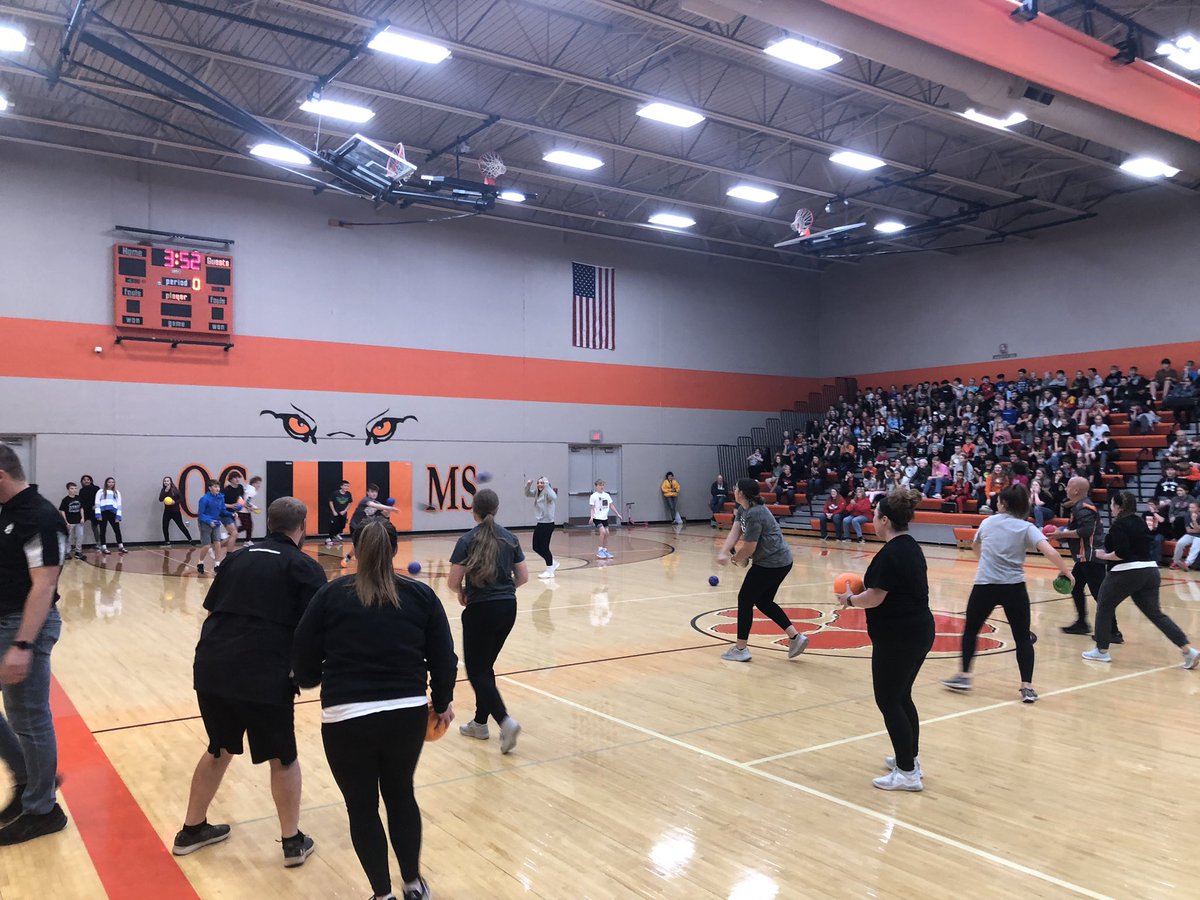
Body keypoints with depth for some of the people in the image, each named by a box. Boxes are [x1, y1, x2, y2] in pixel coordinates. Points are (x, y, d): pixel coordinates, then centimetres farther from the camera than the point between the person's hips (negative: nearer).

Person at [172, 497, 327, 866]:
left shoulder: (239, 557, 16)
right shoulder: (304, 566, 0)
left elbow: (211, 612, 21)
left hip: (211, 669, 6)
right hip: (264, 676, -5)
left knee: (219, 749, 28)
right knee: (283, 757, 15)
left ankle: (192, 829, 40)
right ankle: (293, 841, 24)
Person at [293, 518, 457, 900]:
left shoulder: (330, 595, 1)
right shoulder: (421, 595, 3)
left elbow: (303, 663, 2)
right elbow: (444, 659, 2)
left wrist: (315, 680, 24)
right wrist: (442, 704, 19)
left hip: (347, 718, -2)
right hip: (408, 714, 2)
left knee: (362, 806, 17)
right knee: (401, 795, 24)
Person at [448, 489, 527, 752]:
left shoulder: (467, 540, -9)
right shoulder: (509, 538, 4)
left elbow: (452, 582, -10)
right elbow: (523, 577, 5)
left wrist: (462, 592, 11)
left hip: (480, 610, -5)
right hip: (508, 608, 5)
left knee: (477, 671, 3)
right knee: (486, 666, 20)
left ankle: (506, 721, -14)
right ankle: (480, 723, 27)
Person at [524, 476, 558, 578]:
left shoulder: (547, 492, -16)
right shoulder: (537, 492, 9)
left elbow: (554, 497, -37)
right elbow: (527, 494, 20)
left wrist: (546, 485, -37)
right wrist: (528, 485, 2)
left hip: (547, 524, -9)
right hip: (538, 523, 9)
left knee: (544, 547, -3)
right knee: (536, 547, 13)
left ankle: (550, 571, 10)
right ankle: (553, 563, 30)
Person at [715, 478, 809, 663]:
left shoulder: (754, 514, -22)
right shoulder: (743, 509, 9)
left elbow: (749, 547, -19)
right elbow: (735, 532, 0)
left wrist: (735, 559, 0)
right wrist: (723, 553, -17)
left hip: (771, 563, -10)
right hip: (781, 561, 10)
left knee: (745, 599, 1)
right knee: (763, 601, 18)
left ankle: (741, 649, 9)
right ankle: (796, 637, 16)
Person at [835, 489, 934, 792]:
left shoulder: (891, 554, -20)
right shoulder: (911, 547, 9)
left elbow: (874, 598, -21)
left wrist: (850, 599, -3)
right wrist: (866, 588, 12)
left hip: (897, 638, -9)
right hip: (919, 632, 10)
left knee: (888, 701, 1)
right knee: (902, 697, 20)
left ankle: (907, 772, 6)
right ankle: (910, 758, 31)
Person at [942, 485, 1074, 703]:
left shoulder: (987, 522, 7)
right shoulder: (1027, 528, -1)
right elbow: (1050, 552, -16)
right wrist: (1066, 571, -4)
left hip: (985, 585, 1)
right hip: (1014, 587, -1)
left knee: (971, 629, 17)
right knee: (1023, 637, 8)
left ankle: (964, 676, 19)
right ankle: (1027, 687, 3)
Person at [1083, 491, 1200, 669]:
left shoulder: (1119, 524, -11)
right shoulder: (1140, 522, 14)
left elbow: (1121, 553, -20)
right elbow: (1145, 547, 21)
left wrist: (1103, 556, -4)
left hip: (1127, 573, -8)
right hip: (1150, 570, 8)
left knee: (1104, 608, 9)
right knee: (1155, 613, 10)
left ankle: (1101, 650, 14)